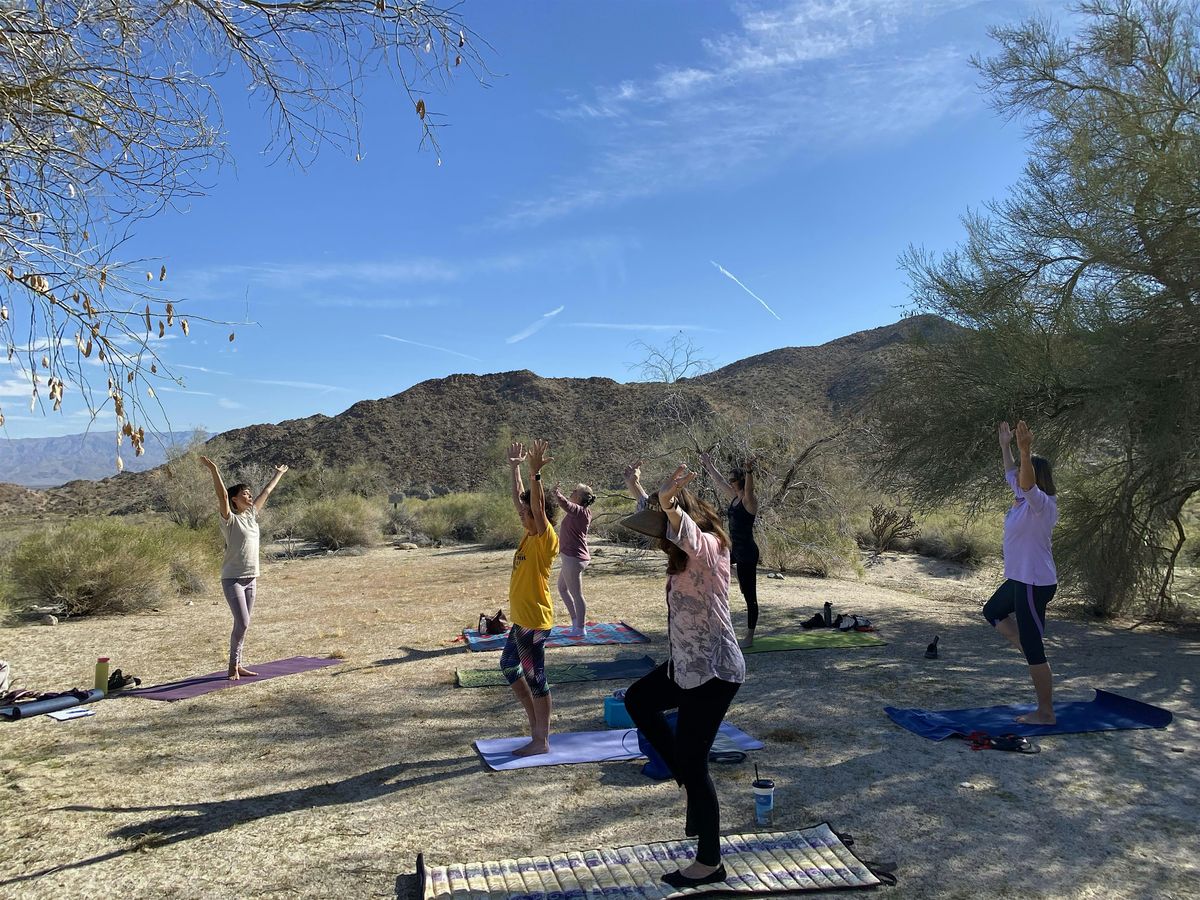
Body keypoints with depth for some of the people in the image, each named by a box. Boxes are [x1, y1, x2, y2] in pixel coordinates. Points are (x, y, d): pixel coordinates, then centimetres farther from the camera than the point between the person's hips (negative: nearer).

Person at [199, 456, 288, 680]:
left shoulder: (251, 514, 9)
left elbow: (265, 492, 20)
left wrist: (278, 474, 32)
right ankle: (233, 666, 1)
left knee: (243, 624, 10)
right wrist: (213, 470, -34)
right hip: (233, 579, -7)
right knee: (242, 623, -11)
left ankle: (238, 665, 18)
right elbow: (221, 495, -23)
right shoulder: (229, 519, -9)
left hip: (251, 578, 7)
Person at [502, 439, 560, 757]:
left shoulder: (546, 539, -16)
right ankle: (535, 719, 32)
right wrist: (515, 467, 15)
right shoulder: (529, 535, 7)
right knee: (508, 665, 21)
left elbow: (538, 506, -31)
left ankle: (541, 740, 11)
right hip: (521, 619, 10)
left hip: (534, 621, -10)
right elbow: (519, 498, 14)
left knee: (535, 677, 0)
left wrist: (535, 472, -39)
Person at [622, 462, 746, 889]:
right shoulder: (687, 553, 5)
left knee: (691, 762, 0)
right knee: (638, 699, 26)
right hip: (687, 664, 10)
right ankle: (692, 786, 27)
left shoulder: (708, 548, -22)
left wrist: (669, 503, -64)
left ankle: (710, 864, 17)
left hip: (714, 672, -10)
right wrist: (638, 491, 29)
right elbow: (659, 523, 25)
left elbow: (684, 530, -47)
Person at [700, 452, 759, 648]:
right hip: (733, 548, 9)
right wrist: (708, 466, 29)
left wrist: (749, 472, -57)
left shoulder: (750, 499, -15)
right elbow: (719, 482, 22)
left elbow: (749, 488, -38)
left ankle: (749, 637, 6)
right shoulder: (734, 497, 8)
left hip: (747, 552, -9)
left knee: (750, 595, -1)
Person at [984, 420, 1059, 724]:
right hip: (1018, 579, 10)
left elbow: (1027, 483, -41)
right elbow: (1011, 474, 23)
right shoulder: (1024, 500, 6)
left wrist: (1025, 453, -54)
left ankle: (1046, 713, 7)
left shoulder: (1041, 504, -19)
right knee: (992, 611, 32)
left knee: (1033, 648, -3)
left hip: (1035, 583, -10)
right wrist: (1005, 446, 29)